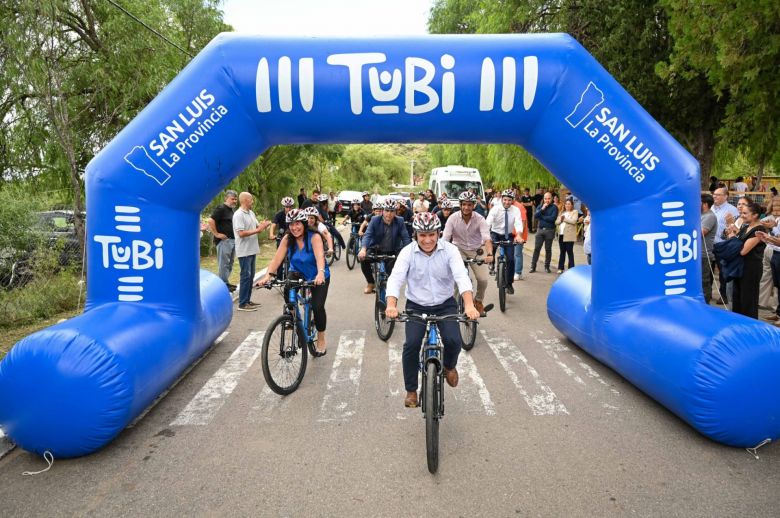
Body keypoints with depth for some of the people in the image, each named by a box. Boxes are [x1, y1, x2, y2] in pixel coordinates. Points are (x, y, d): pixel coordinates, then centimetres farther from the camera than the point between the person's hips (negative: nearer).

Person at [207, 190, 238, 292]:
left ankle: (226, 282, 22)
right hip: (224, 240, -9)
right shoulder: (221, 209, -11)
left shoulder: (231, 210, 16)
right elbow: (210, 221, -21)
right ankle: (224, 284, 0)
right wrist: (217, 234, -19)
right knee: (224, 263, -5)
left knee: (230, 263, 14)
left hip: (233, 240, 9)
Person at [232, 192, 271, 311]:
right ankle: (242, 304, 0)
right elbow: (241, 233, -22)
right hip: (244, 251, -9)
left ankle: (247, 300, 23)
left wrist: (263, 225, -10)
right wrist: (258, 230, -22)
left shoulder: (251, 213, 12)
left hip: (252, 250, 9)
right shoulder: (239, 215, -16)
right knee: (246, 276, -6)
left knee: (250, 275, 14)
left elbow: (257, 226, 12)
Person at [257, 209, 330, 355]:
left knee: (317, 306, -16)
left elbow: (320, 256, -41)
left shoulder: (314, 237, -25)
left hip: (318, 277, -3)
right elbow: (277, 258, -22)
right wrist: (268, 276, -38)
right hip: (298, 273, 3)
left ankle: (321, 340, 6)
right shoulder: (287, 239, -14)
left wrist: (320, 273, -60)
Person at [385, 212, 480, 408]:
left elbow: (461, 276, -25)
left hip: (445, 305, 0)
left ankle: (449, 366, 19)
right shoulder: (408, 252, -11)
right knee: (411, 345, -16)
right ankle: (411, 390, 6)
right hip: (416, 306, 0)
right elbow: (395, 278, -22)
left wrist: (469, 304, -42)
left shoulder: (450, 250, -12)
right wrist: (391, 305, -41)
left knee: (453, 341, -19)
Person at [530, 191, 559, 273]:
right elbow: (535, 216, -6)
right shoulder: (540, 206, 9)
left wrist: (541, 217, -9)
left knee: (548, 249, 7)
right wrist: (542, 209, -15)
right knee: (536, 248, 1)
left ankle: (547, 266, 18)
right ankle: (533, 266, 6)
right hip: (540, 230, 3)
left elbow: (552, 218, -16)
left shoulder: (554, 207, -3)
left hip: (549, 230, -2)